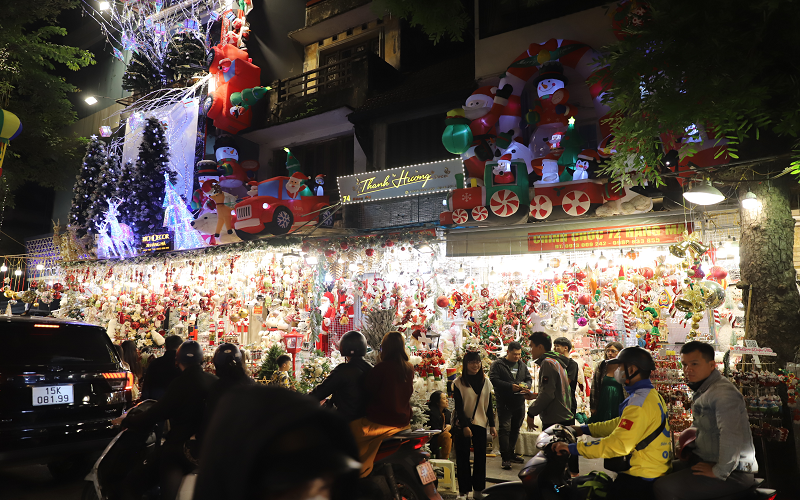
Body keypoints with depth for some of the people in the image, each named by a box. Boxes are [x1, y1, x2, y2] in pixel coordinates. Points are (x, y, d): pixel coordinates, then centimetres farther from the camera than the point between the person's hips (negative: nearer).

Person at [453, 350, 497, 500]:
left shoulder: (486, 382, 7)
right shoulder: (459, 382, -5)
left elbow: (489, 405, 11)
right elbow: (458, 407, -7)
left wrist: (492, 425, 7)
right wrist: (464, 426, -13)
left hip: (480, 424, 3)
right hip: (463, 424, -3)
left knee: (481, 456, 6)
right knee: (463, 458, 2)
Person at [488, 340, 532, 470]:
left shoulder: (522, 365, 12)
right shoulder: (498, 364, -6)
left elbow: (528, 378, 15)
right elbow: (494, 380, -15)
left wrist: (526, 386, -8)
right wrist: (510, 386, -23)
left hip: (519, 402, 6)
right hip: (504, 403, -6)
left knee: (515, 429, 15)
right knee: (505, 429, -7)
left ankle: (511, 453, 29)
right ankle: (505, 458, -3)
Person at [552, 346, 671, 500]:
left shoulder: (639, 402, -22)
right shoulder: (652, 394, 11)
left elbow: (618, 444, -31)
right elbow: (622, 425, 19)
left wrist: (573, 448, -28)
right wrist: (585, 429, 17)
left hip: (641, 480, -10)